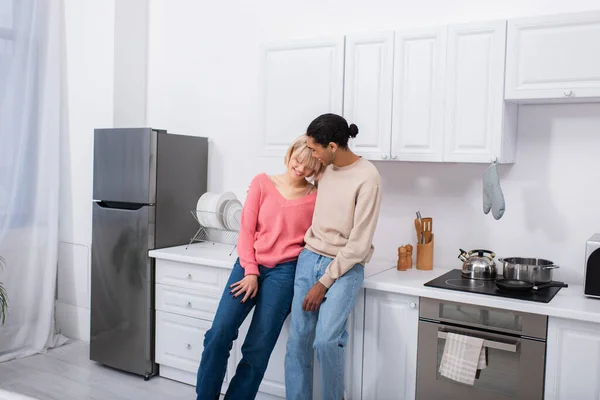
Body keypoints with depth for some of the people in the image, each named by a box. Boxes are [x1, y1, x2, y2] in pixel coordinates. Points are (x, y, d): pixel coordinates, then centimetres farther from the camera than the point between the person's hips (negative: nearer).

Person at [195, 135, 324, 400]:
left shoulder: (316, 198, 2)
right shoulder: (262, 183, 3)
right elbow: (246, 230, 2)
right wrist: (251, 271, -5)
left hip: (285, 272, -1)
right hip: (250, 266, 1)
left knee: (258, 347, -1)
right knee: (219, 334, -7)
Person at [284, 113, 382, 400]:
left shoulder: (367, 177, -16)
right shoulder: (325, 169, 5)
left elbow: (358, 244, -16)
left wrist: (325, 283, -13)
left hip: (345, 268, -6)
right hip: (308, 259, 6)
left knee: (326, 340, -21)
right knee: (298, 340, 1)